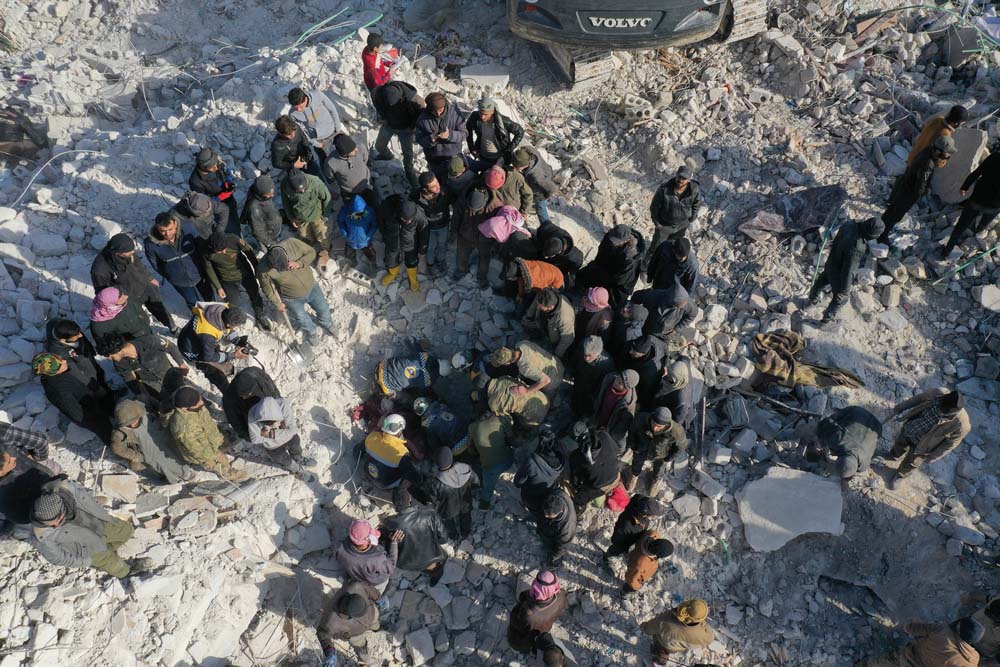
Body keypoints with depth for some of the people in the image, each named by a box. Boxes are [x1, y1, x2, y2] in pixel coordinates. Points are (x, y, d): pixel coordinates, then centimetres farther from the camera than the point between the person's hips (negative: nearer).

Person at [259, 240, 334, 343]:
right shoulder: (265, 268, -33)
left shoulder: (292, 243, -32)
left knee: (323, 309, 24)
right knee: (301, 319, 21)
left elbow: (311, 252, -16)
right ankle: (313, 331, 56)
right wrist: (278, 303, -3)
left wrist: (299, 263, -35)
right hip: (293, 299, -2)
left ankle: (327, 324, 58)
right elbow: (267, 288, -14)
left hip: (311, 287, 2)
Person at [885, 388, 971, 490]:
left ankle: (900, 476, 57)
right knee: (899, 445, 33)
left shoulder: (962, 425, -38)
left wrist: (932, 457, -6)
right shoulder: (936, 393, -34)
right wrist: (897, 410, 1)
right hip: (908, 428, 2)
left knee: (910, 464, 25)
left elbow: (949, 443, -19)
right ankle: (893, 457, 67)